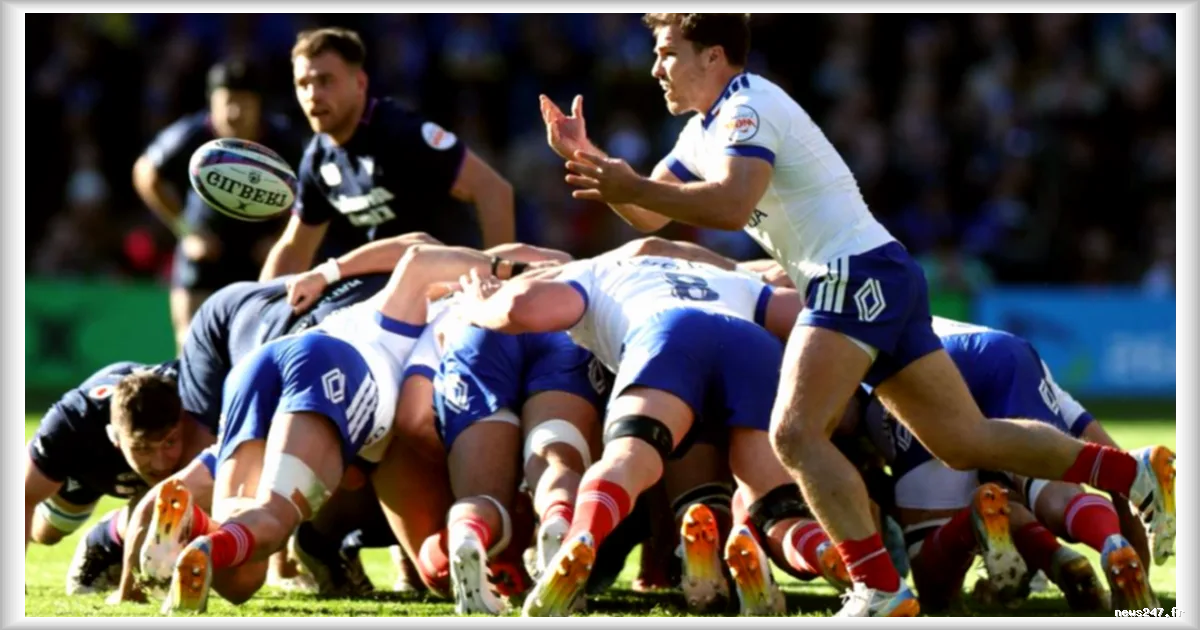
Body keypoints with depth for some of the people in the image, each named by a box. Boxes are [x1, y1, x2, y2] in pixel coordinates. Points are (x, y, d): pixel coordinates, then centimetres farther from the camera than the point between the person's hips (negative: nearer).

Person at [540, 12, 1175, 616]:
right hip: (868, 283, 10)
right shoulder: (705, 129, 20)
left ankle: (881, 590, -26)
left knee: (796, 434, -21)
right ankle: (1137, 471, 15)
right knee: (965, 441, 10)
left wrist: (629, 186, -22)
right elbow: (649, 214, 21)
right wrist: (588, 159, 10)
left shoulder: (747, 108, -10)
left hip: (858, 274, -10)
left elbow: (731, 205, -26)